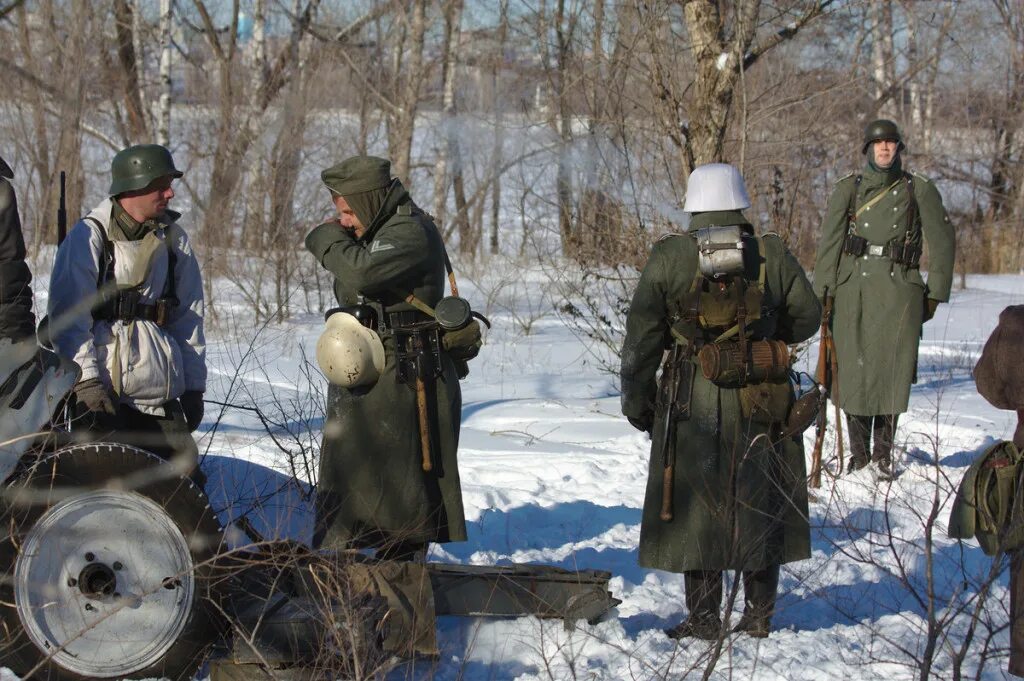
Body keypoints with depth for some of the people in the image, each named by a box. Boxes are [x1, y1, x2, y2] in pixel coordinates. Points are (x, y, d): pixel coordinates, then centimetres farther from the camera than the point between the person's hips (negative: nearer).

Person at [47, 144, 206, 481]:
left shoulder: (174, 239, 13)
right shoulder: (89, 236, -2)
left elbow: (188, 317, 16)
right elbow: (69, 317, -6)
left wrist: (194, 386, 12)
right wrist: (87, 381, -15)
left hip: (162, 396, 5)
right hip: (101, 391, -4)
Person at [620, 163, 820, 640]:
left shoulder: (668, 258, -4)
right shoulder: (772, 255, 0)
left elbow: (641, 337, -2)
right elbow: (806, 318, 9)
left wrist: (636, 400, 8)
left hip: (693, 405, -2)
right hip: (763, 404, 2)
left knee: (696, 505, 7)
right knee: (760, 505, 13)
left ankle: (703, 617, 9)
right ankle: (759, 614, 19)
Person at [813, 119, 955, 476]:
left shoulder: (919, 190, 7)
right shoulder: (848, 189, 7)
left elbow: (942, 242, 9)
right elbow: (829, 243, 4)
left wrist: (935, 293, 5)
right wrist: (823, 293, -2)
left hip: (899, 288, 0)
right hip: (853, 286, 1)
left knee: (893, 367, -3)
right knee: (853, 366, 0)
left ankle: (884, 451, 8)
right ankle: (858, 450, 11)